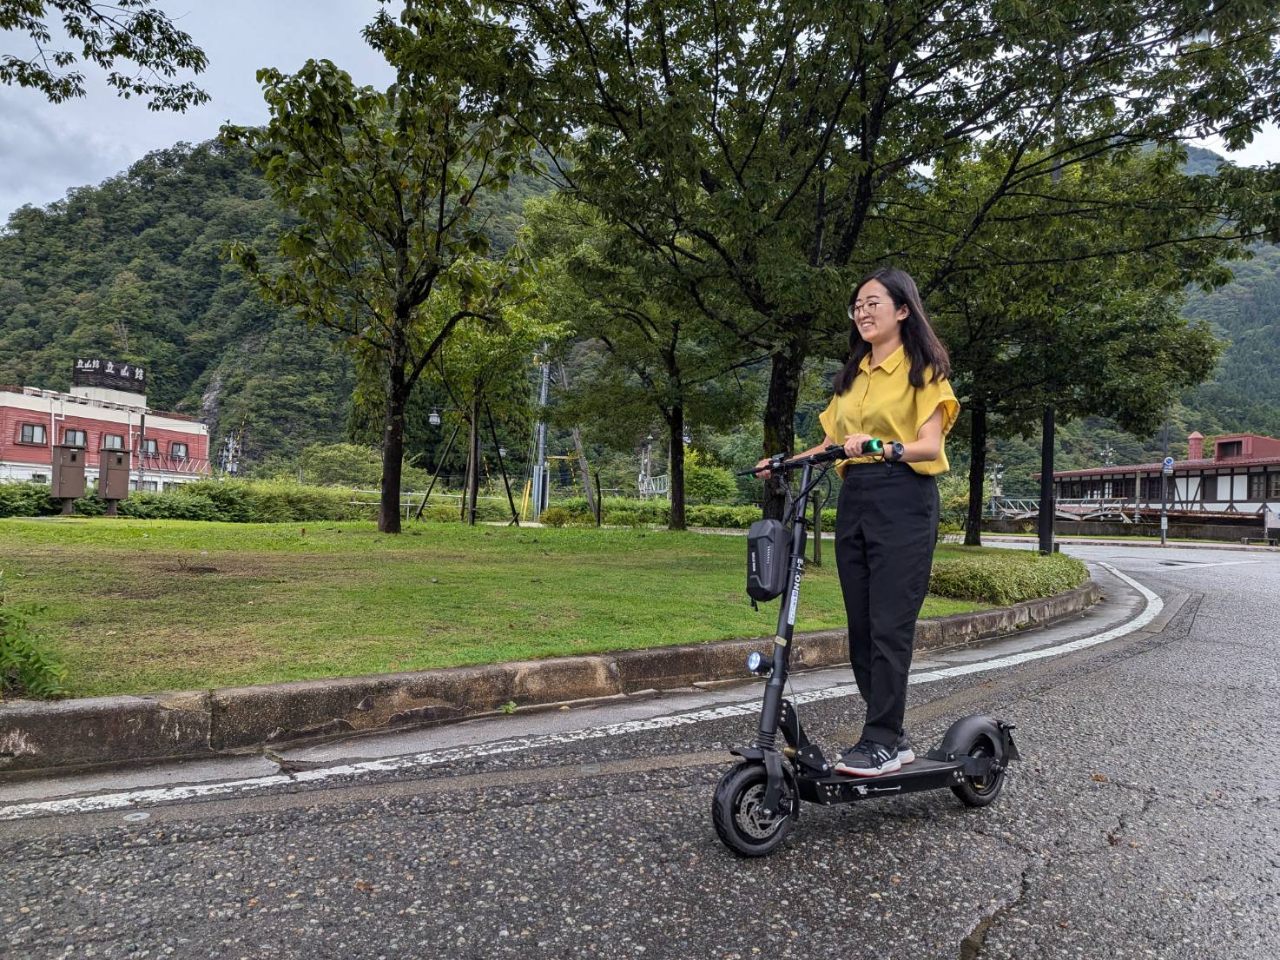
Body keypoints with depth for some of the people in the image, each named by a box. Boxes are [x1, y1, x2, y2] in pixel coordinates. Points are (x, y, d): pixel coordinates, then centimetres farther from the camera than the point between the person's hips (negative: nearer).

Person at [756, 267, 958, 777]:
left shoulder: (922, 368, 2)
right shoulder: (852, 375, 20)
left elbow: (931, 445, -10)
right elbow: (831, 444, 18)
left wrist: (884, 447, -27)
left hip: (903, 502, -6)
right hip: (854, 502, 7)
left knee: (889, 626, -9)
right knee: (860, 625, 4)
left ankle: (880, 743, -2)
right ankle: (892, 736, 14)